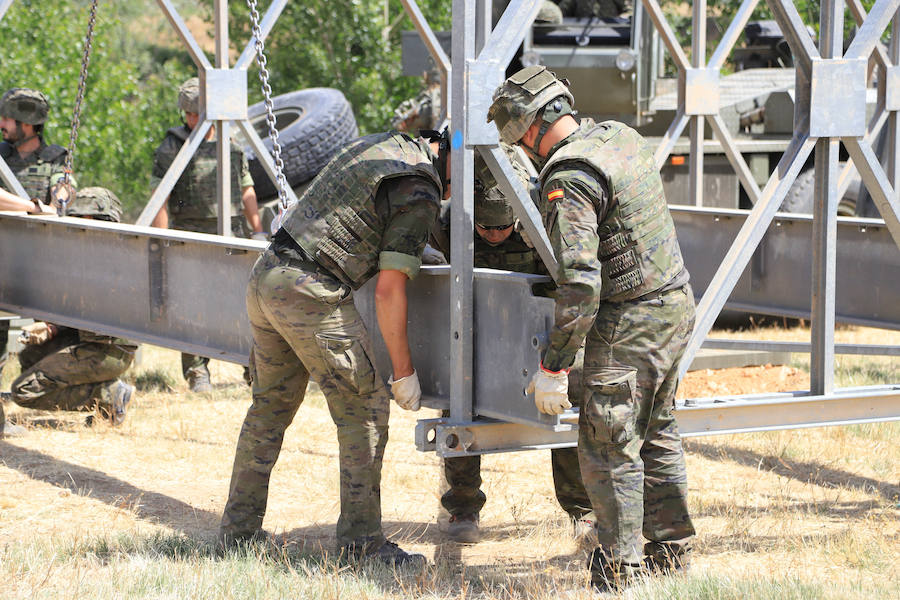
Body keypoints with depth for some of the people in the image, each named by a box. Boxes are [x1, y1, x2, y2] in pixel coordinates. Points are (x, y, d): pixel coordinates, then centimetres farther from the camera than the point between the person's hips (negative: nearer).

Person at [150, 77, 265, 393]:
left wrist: (258, 231, 12)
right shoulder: (171, 148, 0)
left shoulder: (232, 145, 13)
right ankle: (197, 372, 1)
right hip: (191, 235, -3)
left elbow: (247, 192, 19)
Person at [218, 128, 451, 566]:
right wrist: (403, 371, -6)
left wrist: (411, 252, 35)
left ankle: (238, 528, 24)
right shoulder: (420, 195, -9)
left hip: (264, 278, 9)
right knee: (364, 408, 0)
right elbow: (388, 289, -12)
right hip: (311, 294, -9)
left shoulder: (388, 144, 17)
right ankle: (361, 539, 1)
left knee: (270, 406, 19)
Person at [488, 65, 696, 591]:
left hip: (630, 322, -9)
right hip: (678, 305, 9)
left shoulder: (568, 179, -20)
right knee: (657, 435, 19)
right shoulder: (622, 136, 8)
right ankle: (672, 550, 28)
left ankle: (620, 568, 5)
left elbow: (580, 283, -25)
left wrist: (554, 366, -20)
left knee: (609, 447, 0)